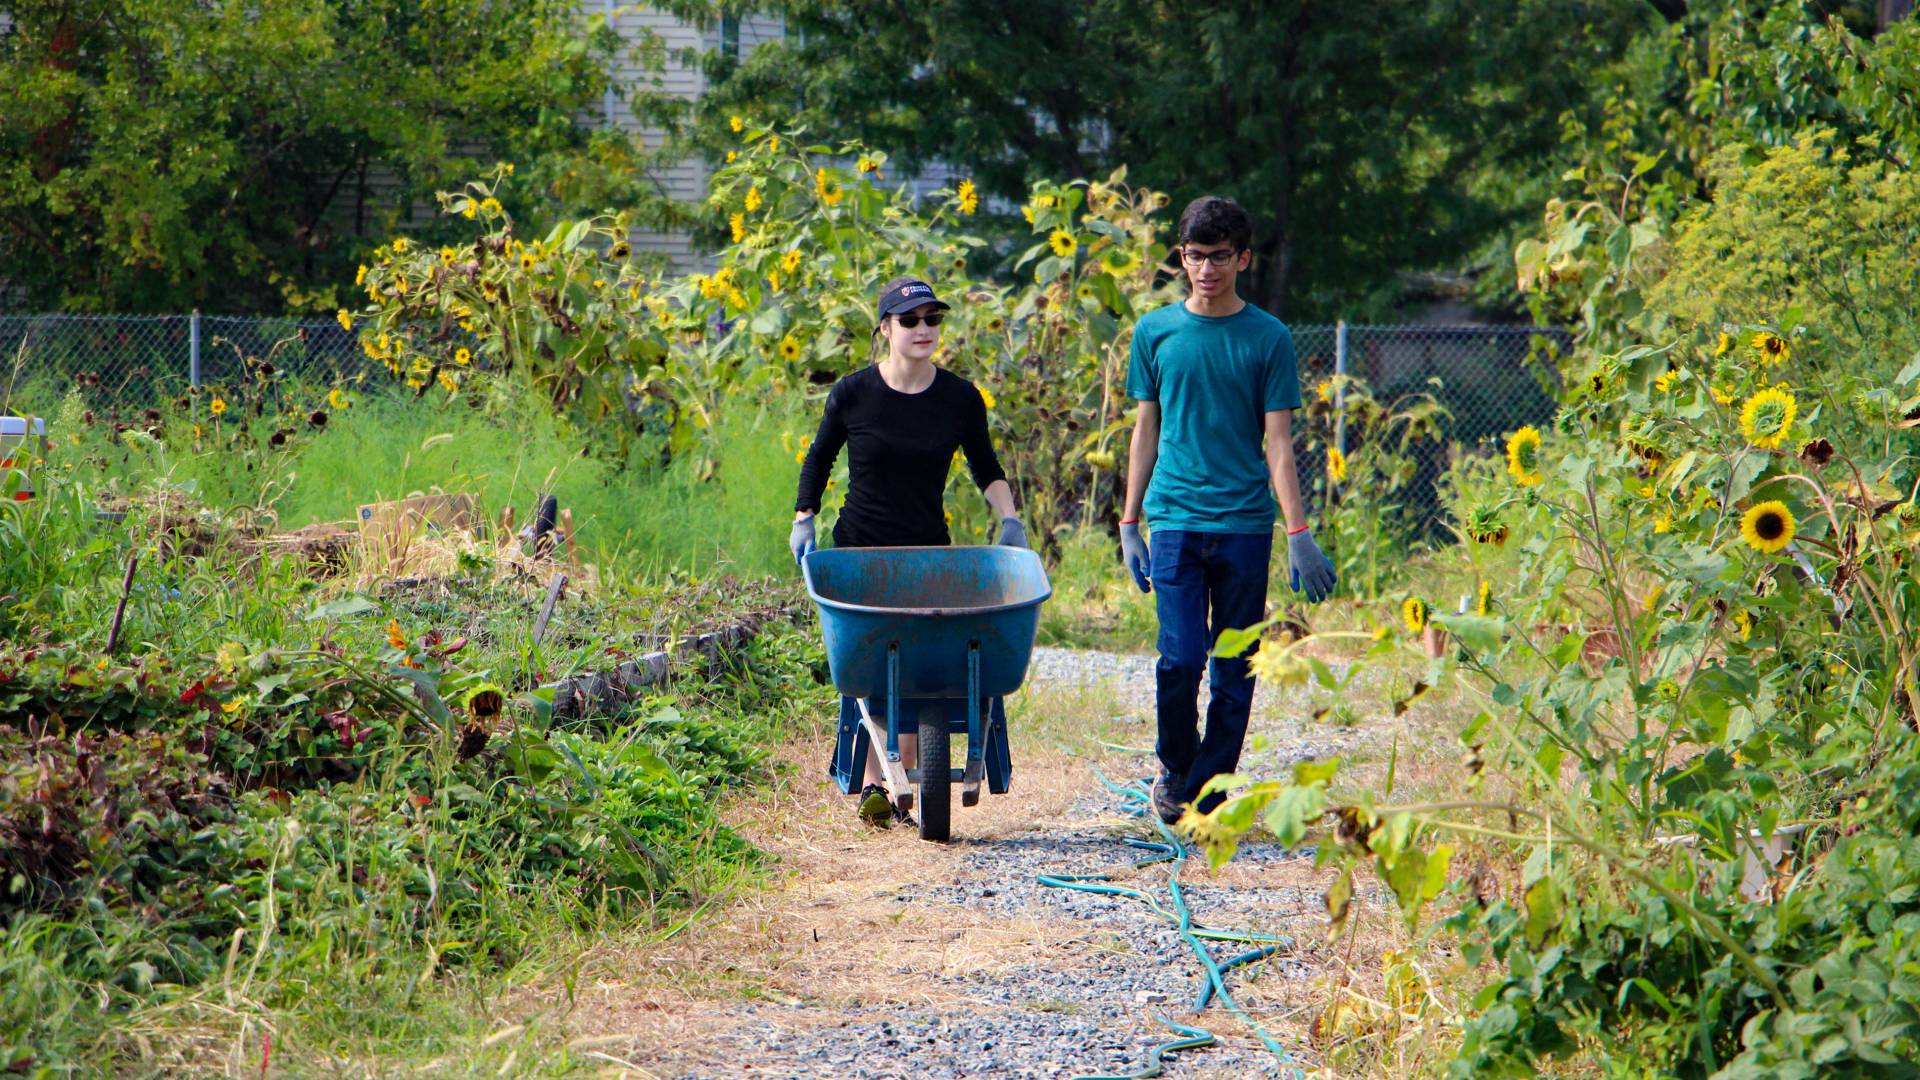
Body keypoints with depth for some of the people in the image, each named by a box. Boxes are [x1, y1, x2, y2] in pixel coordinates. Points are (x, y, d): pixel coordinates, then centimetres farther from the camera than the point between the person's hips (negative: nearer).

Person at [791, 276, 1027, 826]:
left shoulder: (960, 398, 0)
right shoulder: (853, 394, -4)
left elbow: (985, 467, 14)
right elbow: (819, 458, 10)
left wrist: (1009, 517, 1)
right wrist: (804, 518, 1)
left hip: (929, 553, 1)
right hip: (859, 549, -1)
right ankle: (872, 784, -4)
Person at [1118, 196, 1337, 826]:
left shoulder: (1268, 338, 3)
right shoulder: (1155, 332, 7)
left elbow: (1278, 442, 1)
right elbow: (1146, 431, 12)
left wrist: (1299, 533, -6)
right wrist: (1130, 524, 9)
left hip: (1245, 524, 0)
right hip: (1176, 519, 0)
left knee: (1234, 669, 2)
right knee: (1180, 657, -11)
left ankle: (1207, 794, 11)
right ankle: (1174, 766, 13)